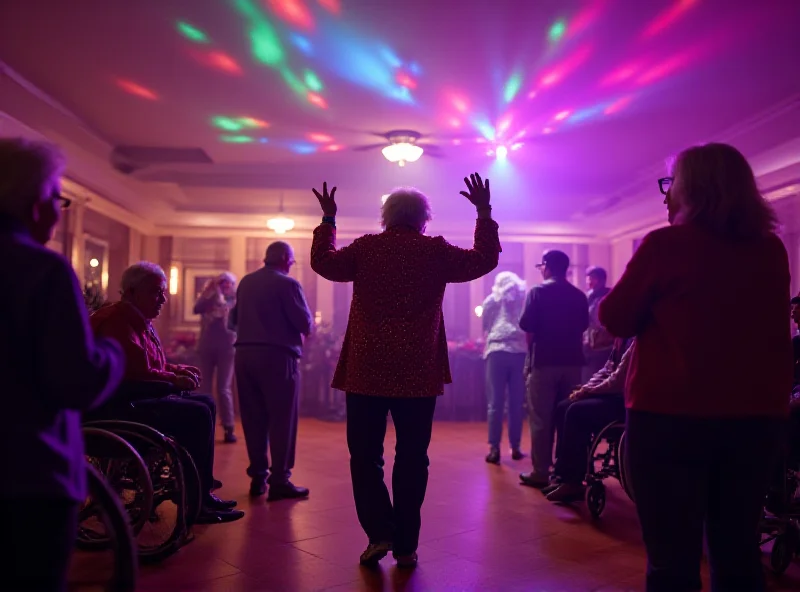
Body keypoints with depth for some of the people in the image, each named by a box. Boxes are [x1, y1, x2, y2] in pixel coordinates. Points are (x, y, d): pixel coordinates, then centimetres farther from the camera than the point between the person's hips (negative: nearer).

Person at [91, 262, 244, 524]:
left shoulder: (140, 321, 17)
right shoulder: (117, 321, -17)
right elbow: (138, 372, -25)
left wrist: (178, 369, 7)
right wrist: (176, 380, -12)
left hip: (136, 398, 11)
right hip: (118, 406, -11)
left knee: (206, 404, 8)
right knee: (197, 415, -21)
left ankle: (201, 489, 8)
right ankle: (196, 504, -15)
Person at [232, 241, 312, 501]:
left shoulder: (246, 282, 12)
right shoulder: (287, 283, -9)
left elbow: (235, 318, 21)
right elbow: (305, 323, -12)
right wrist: (306, 328, 10)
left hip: (244, 354, 7)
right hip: (276, 355, -6)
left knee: (253, 418, 11)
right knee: (282, 419, 0)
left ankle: (257, 477, 17)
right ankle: (279, 481, 2)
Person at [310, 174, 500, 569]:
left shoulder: (365, 247, 2)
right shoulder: (436, 251, 1)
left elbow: (323, 262, 15)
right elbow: (485, 259, 11)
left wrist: (328, 220, 26)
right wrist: (484, 212, 19)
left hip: (366, 370, 0)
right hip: (419, 373, 0)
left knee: (365, 455, 10)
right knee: (412, 458, 8)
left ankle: (379, 533, -1)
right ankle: (405, 546, 12)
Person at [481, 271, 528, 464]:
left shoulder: (491, 301, 14)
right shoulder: (525, 299, 15)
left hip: (497, 352, -1)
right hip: (520, 352, 1)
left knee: (495, 403, -3)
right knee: (516, 403, 6)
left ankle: (494, 449, -7)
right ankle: (515, 448, 10)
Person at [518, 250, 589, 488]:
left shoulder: (538, 292, -5)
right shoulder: (579, 296, 8)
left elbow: (528, 328, -10)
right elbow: (583, 328, 12)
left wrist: (532, 351, 6)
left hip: (544, 362, -4)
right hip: (572, 362, 4)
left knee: (540, 419, 1)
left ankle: (540, 473, 2)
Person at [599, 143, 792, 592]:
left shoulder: (666, 244, -10)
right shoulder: (771, 249, 5)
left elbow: (615, 318, 0)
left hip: (673, 415, -5)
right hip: (758, 416, 5)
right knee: (740, 553, 15)